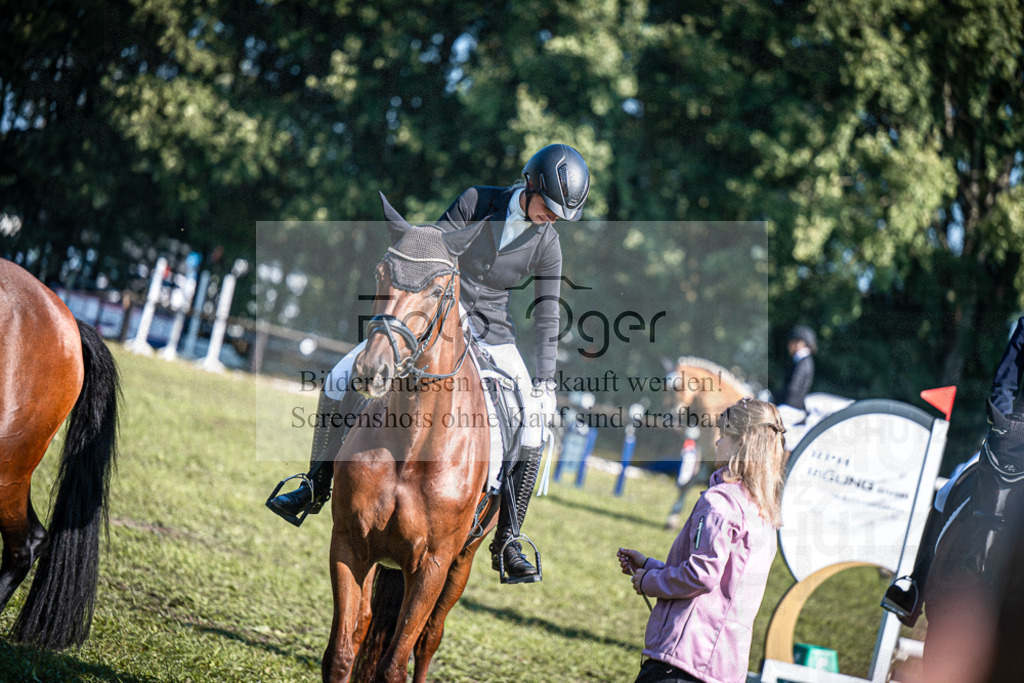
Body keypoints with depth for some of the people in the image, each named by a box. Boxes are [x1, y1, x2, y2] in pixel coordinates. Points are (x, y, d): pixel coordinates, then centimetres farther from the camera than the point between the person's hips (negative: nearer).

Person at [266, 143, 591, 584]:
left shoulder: (547, 244, -4)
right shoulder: (477, 201, -7)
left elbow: (547, 316, -1)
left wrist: (545, 381, -7)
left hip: (491, 335, 1)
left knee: (532, 425, -16)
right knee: (341, 381, -13)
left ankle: (506, 541, -4)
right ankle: (316, 486, 4)